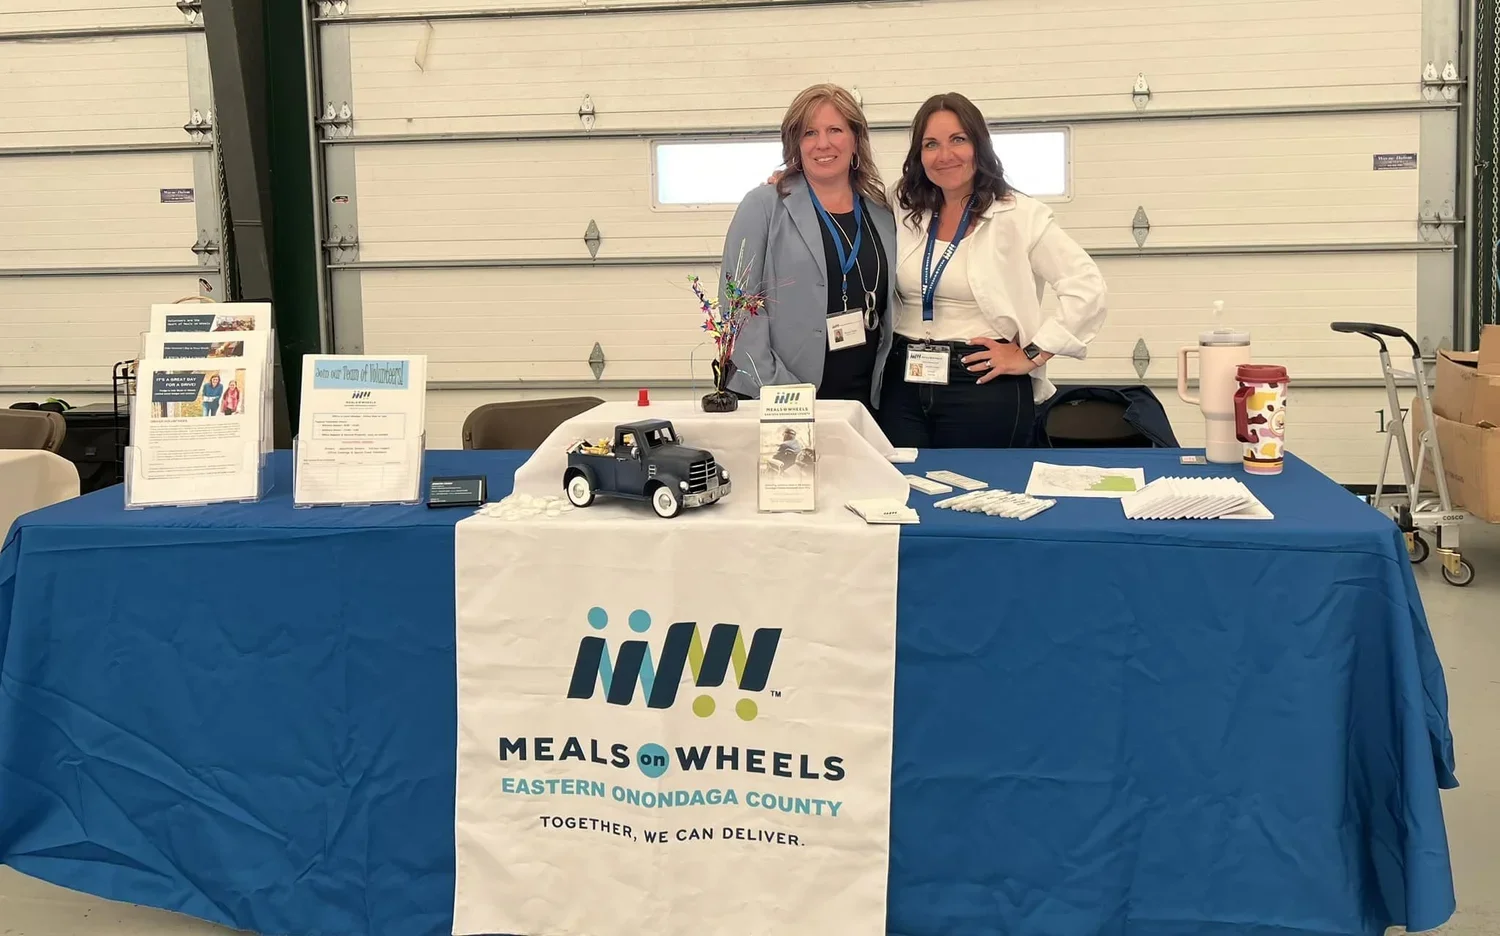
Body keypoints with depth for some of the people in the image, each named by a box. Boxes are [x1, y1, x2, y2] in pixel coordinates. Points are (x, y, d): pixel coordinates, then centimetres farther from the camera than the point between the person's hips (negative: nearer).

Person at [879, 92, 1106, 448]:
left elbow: (1087, 289, -11)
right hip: (905, 383, 4)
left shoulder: (1018, 216, -5)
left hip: (984, 389, -4)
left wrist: (1031, 356, -11)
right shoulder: (907, 220, 10)